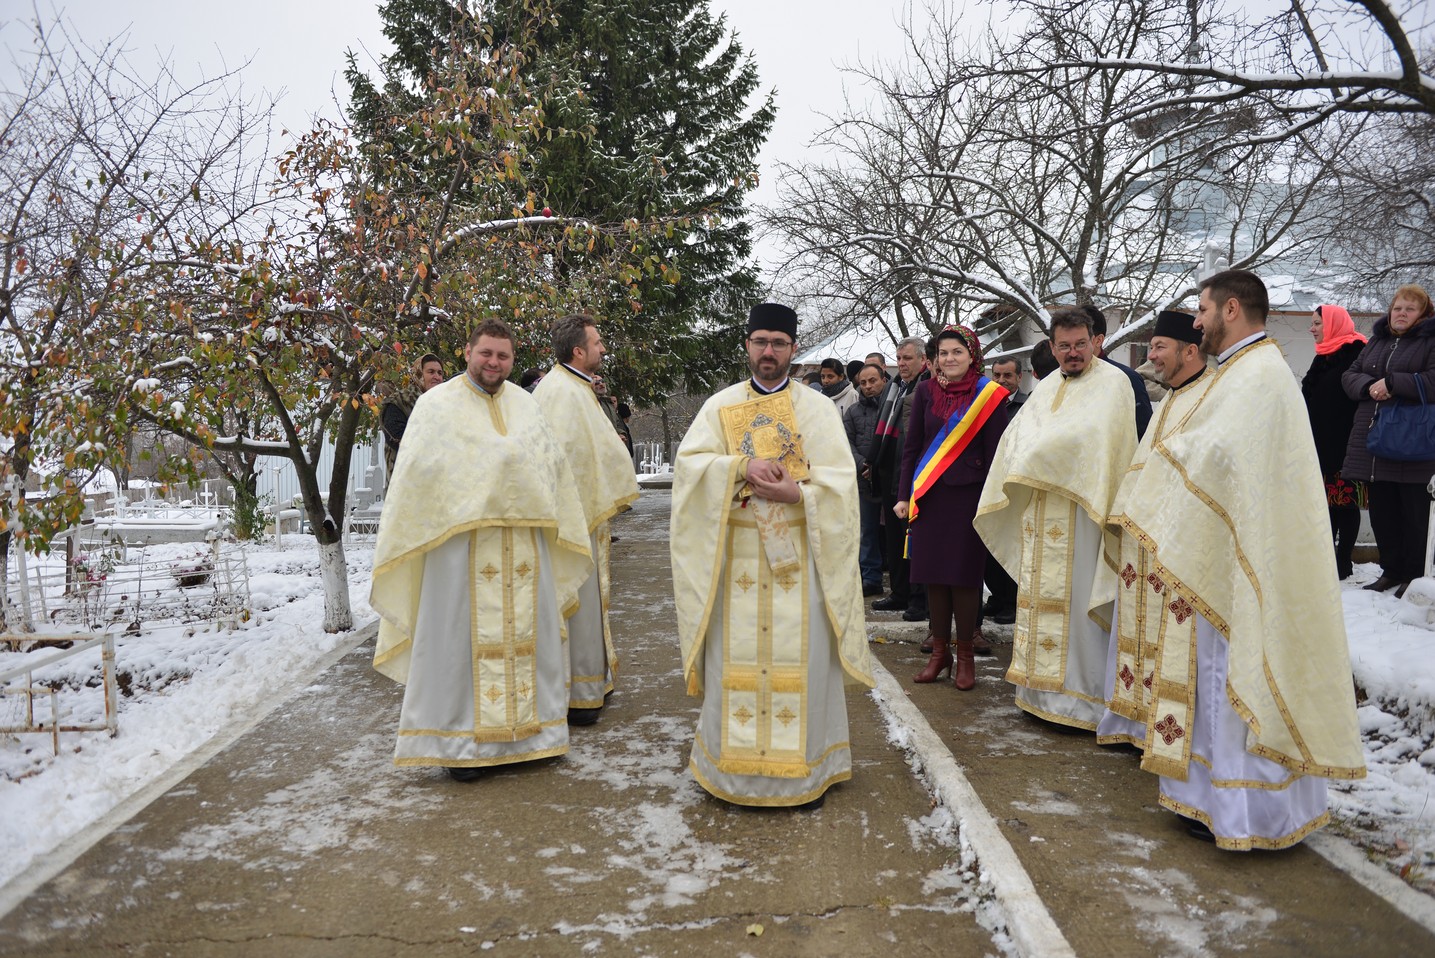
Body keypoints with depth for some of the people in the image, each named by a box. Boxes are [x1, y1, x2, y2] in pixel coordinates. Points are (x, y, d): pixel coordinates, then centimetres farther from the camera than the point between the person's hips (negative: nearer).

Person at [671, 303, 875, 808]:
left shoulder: (818, 408, 5)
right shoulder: (720, 406, 8)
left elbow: (840, 481, -2)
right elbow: (689, 463, -4)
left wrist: (796, 493, -19)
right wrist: (742, 467, -19)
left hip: (799, 555, -1)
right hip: (735, 554, 1)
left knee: (802, 656, 2)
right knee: (736, 656, 4)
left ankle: (806, 767, 16)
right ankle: (734, 762, 19)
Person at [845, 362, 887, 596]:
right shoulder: (853, 411, 13)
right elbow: (847, 443, 5)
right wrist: (864, 465, -10)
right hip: (866, 480, 3)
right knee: (868, 531, 8)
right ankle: (871, 578, 17)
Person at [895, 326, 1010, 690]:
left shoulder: (989, 395, -1)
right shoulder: (925, 392, 6)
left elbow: (995, 452, -1)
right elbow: (911, 447, 8)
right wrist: (904, 495, 4)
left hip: (968, 496, -2)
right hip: (929, 495, 3)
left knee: (964, 576, 1)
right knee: (933, 574, 6)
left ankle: (965, 655, 14)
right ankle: (939, 650, 19)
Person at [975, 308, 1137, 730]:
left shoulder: (1111, 381, -4)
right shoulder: (1047, 387, 19)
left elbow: (1094, 432, -20)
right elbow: (1019, 432, 10)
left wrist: (1038, 451, -11)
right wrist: (1027, 465, -11)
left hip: (1081, 505, -7)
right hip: (1038, 513, 7)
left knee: (1077, 598, -6)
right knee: (1040, 594, 10)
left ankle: (1084, 695, 2)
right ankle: (1043, 686, 20)